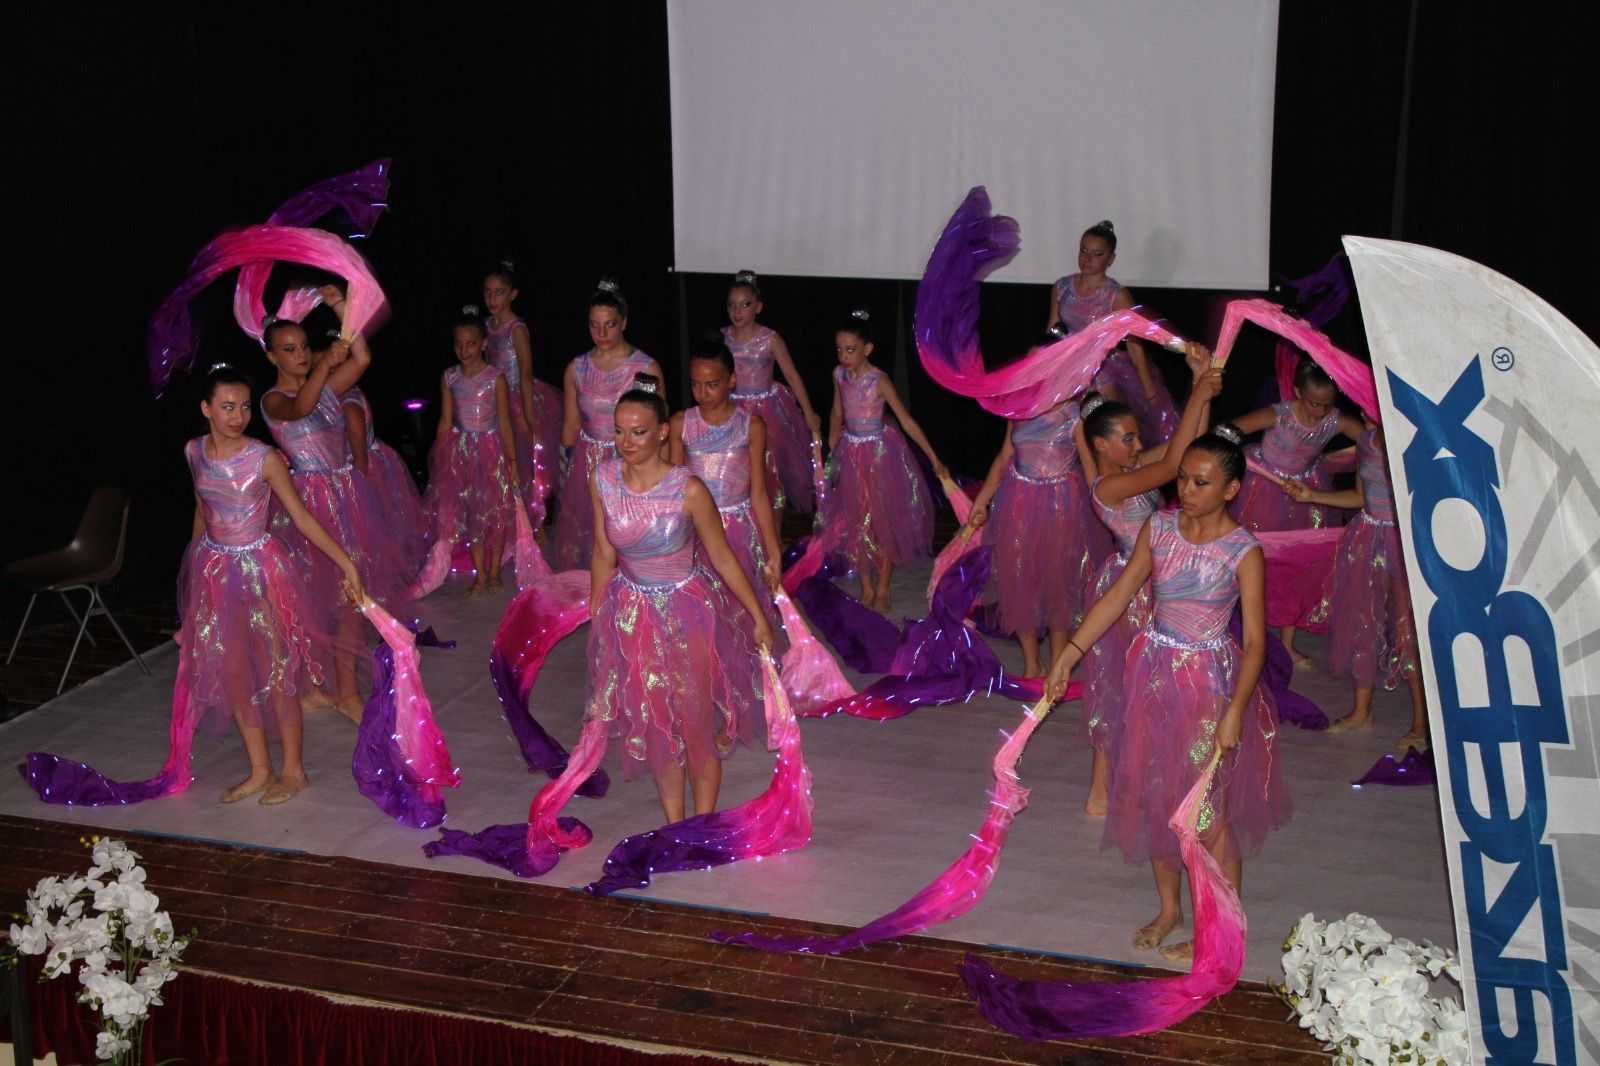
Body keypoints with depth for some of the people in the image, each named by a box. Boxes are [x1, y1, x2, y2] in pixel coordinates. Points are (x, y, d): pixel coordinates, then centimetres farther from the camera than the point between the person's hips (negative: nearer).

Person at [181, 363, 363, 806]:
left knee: (275, 670, 3)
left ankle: (293, 771, 18)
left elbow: (302, 517, -11)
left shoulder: (264, 459, -15)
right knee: (233, 672, 10)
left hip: (259, 569, -5)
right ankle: (260, 770, 23)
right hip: (214, 570, 5)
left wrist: (345, 563, -16)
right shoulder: (195, 452, -2)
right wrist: (195, 567, 21)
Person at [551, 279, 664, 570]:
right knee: (583, 534, 9)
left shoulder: (647, 369, -7)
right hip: (586, 465, 3)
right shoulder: (576, 369, 4)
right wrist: (570, 467, 13)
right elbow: (571, 425, 12)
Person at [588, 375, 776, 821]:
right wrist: (595, 616, 10)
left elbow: (723, 557, -10)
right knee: (655, 726, 13)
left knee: (695, 724, 6)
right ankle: (673, 825, 28)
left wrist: (759, 618, -4)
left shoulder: (687, 489, -20)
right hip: (632, 613, 4)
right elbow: (604, 554, 2)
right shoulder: (602, 478, -10)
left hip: (687, 612, -3)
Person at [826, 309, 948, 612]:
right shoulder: (839, 374, -5)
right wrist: (831, 450, 16)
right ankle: (866, 589, 23)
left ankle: (882, 590, 19)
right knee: (856, 522, 10)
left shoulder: (879, 381, -19)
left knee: (883, 522, 6)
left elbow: (907, 421, -17)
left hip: (879, 453, -5)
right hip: (851, 454, 5)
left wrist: (934, 459, -17)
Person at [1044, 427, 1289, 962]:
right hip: (1155, 675, 5)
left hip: (1209, 683, -5)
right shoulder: (1159, 527, 0)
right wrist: (1069, 653, -1)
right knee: (1154, 796, 14)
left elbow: (1255, 638, -14)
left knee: (1206, 812, 1)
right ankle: (1169, 908, 33)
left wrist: (1235, 711, -23)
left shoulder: (1242, 552, -13)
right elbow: (1118, 596, 3)